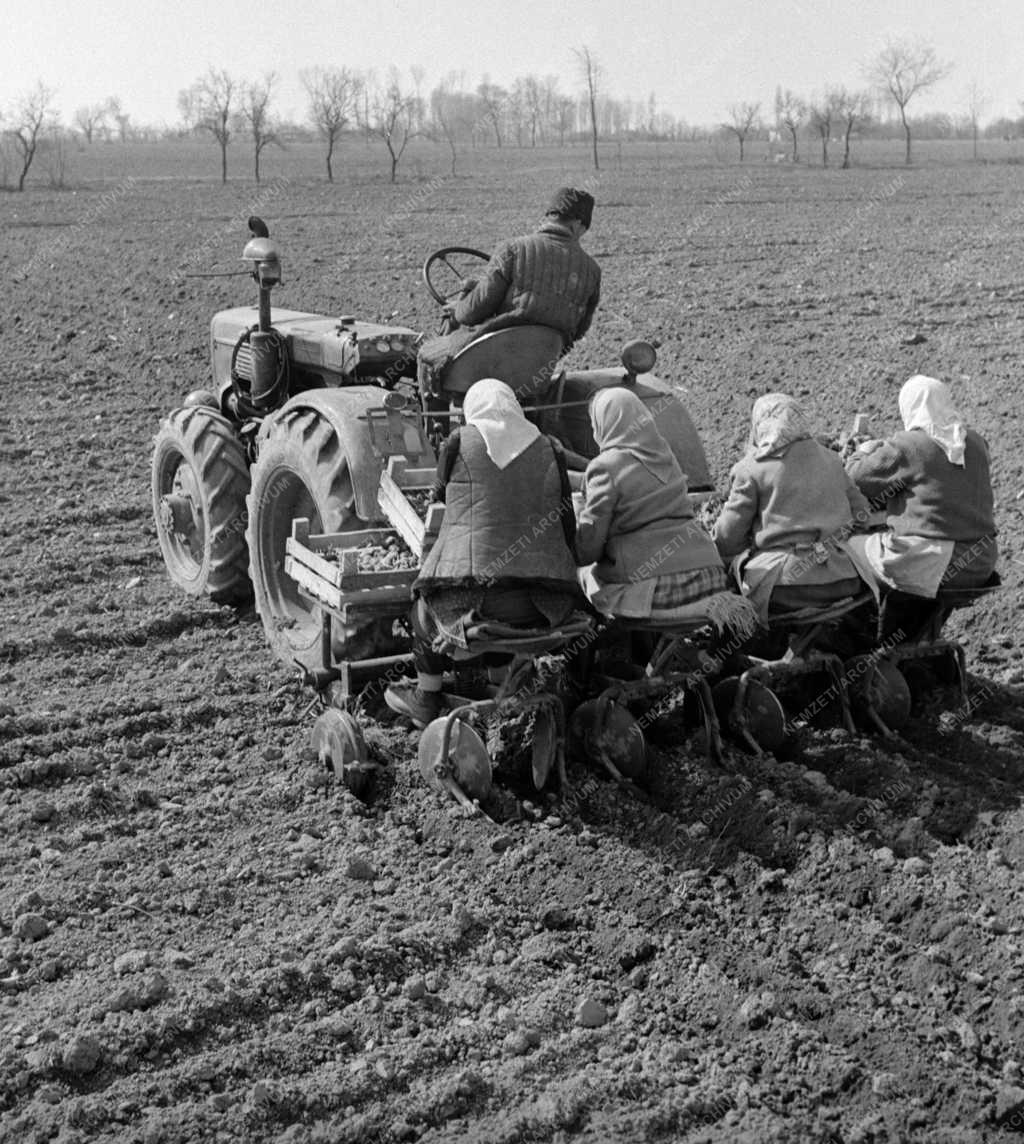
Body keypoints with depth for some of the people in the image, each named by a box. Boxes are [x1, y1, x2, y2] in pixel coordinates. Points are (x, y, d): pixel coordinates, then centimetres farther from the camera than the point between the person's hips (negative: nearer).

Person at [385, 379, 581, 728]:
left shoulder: (459, 443, 2)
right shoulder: (549, 449, 8)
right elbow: (568, 524, 8)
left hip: (472, 592, -2)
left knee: (427, 603, 29)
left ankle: (426, 701, 40)